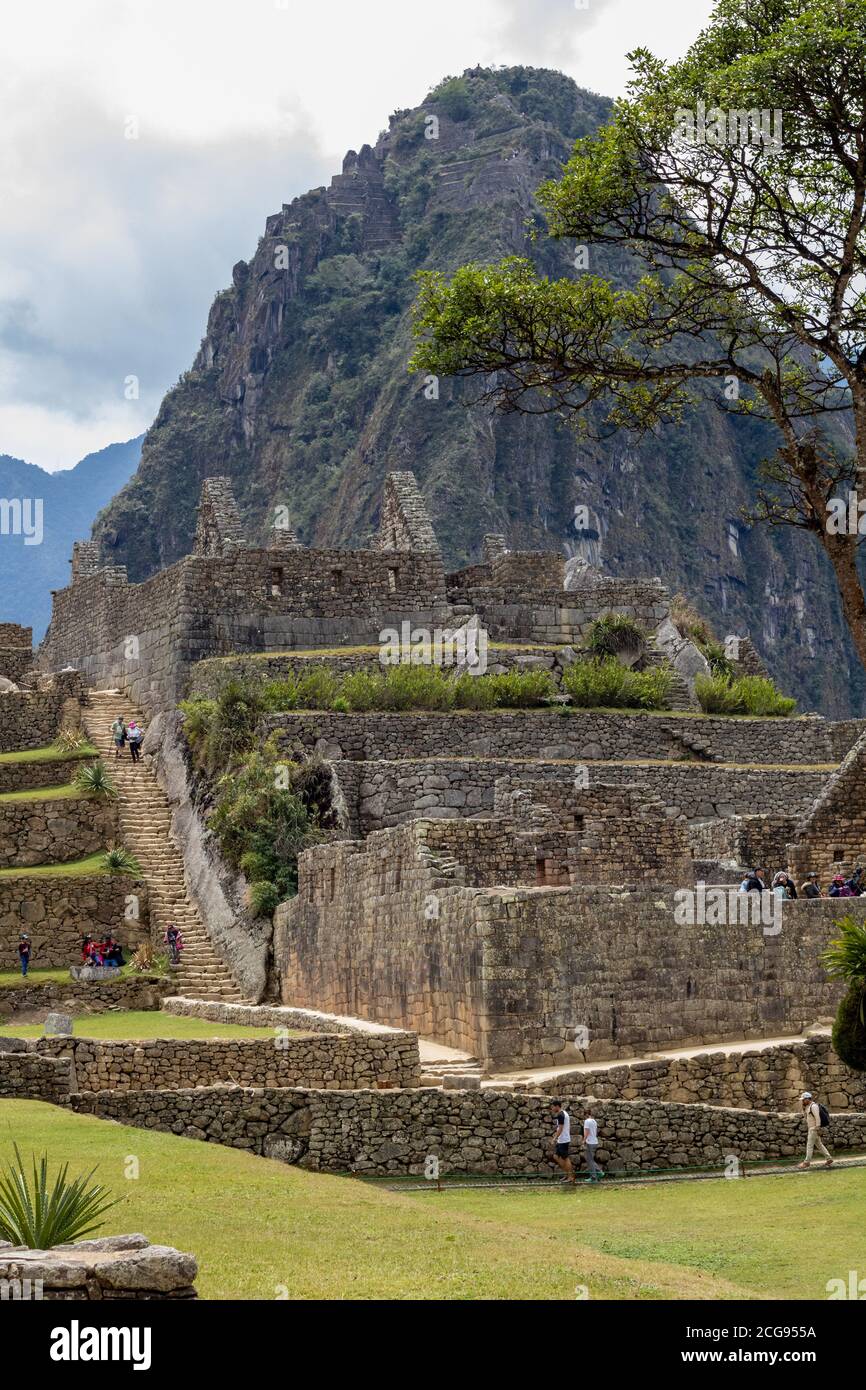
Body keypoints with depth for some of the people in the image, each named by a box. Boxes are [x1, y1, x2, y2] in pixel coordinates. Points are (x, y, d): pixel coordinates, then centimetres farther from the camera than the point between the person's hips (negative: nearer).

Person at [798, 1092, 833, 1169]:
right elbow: (805, 1115, 21)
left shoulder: (813, 1106, -16)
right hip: (810, 1129, 10)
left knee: (809, 1145, -7)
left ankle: (807, 1162, -4)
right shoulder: (808, 1106, 13)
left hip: (814, 1129, -10)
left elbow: (817, 1118, -20)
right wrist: (803, 1108, 6)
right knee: (819, 1144, 12)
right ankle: (829, 1159, 15)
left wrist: (818, 1129, -21)